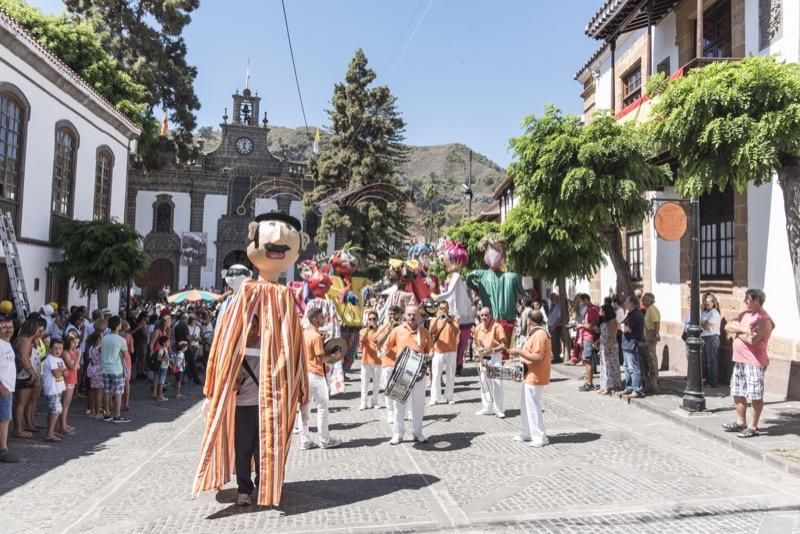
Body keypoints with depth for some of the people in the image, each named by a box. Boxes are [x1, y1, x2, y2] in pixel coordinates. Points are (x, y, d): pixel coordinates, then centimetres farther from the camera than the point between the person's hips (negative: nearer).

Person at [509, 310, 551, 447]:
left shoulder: (539, 334, -20)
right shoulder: (538, 333, 12)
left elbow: (537, 357, -26)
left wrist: (519, 352, -20)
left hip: (534, 377, -11)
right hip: (530, 376, 11)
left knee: (533, 408, -2)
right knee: (525, 406, 19)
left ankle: (540, 438, 6)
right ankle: (527, 433, 29)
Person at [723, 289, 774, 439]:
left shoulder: (764, 319, -14)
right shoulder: (744, 314, 13)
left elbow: (752, 339, -26)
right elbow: (728, 326, 5)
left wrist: (737, 332, -8)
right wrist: (742, 329, -13)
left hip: (754, 362, -9)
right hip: (739, 360, 9)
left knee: (755, 395, -1)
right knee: (737, 393, 14)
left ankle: (753, 427, 6)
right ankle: (740, 423, 26)